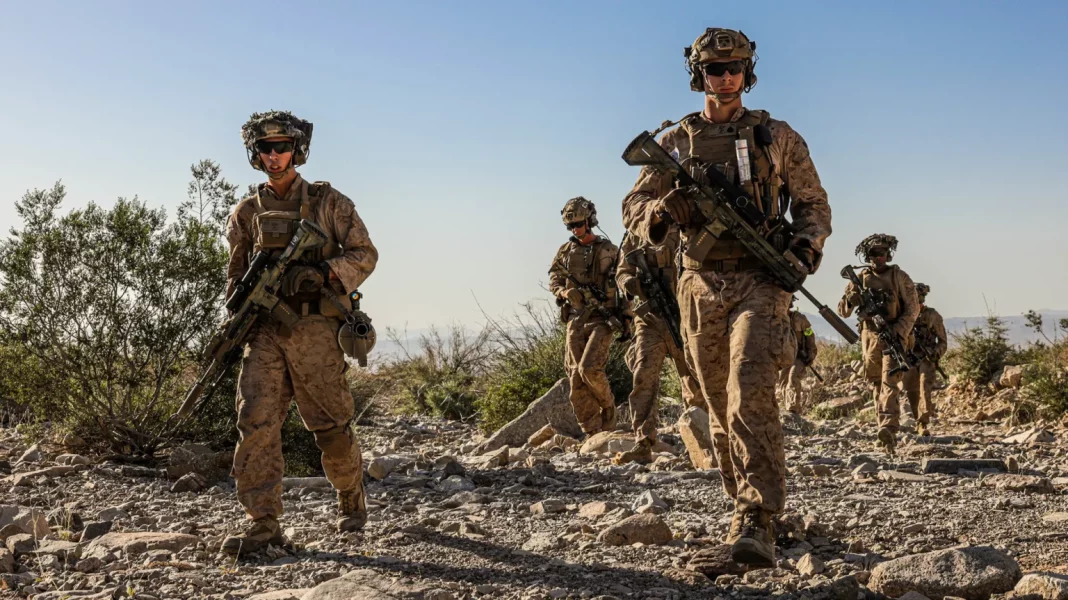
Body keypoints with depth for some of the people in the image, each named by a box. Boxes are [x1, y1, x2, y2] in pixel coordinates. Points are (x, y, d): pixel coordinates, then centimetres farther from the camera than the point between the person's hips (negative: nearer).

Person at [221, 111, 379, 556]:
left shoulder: (328, 201, 5)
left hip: (314, 330, -2)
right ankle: (263, 524, -7)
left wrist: (324, 274, -15)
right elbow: (236, 273, 21)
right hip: (265, 331, 3)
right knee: (255, 422, -9)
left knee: (330, 425, 2)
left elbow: (365, 254, 3)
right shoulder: (246, 212, 13)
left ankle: (352, 498, 28)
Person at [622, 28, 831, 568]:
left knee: (750, 398, -19)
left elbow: (814, 205, 12)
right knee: (721, 408, 11)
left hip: (759, 283, -3)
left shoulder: (777, 136, 7)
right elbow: (633, 209, 10)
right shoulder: (675, 142, 11)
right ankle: (747, 502, 27)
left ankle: (755, 524, -22)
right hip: (700, 286, 3)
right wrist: (663, 210, -14)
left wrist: (806, 245, -9)